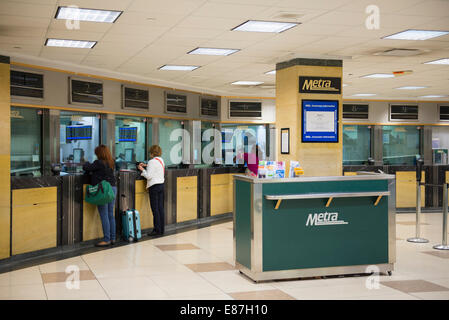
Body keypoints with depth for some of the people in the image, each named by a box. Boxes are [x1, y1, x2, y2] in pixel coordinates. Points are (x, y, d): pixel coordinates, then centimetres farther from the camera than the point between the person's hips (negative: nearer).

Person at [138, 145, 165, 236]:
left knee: (155, 209, -3)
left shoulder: (152, 162, -15)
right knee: (160, 208, 10)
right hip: (161, 185, 8)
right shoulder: (161, 160, 10)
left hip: (154, 187, -8)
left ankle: (157, 230, -1)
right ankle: (161, 229, 14)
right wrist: (146, 166, 23)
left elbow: (148, 176, -16)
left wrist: (142, 169, -3)